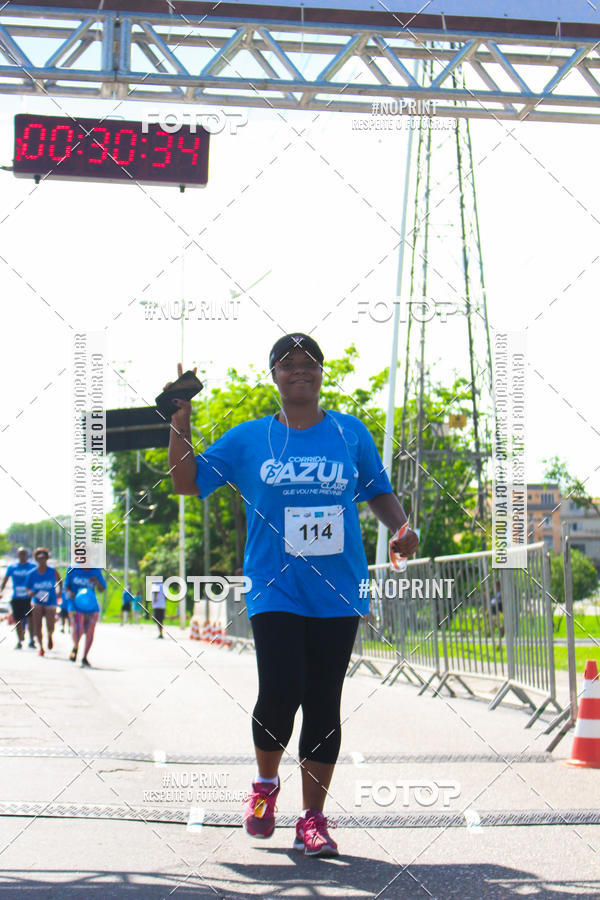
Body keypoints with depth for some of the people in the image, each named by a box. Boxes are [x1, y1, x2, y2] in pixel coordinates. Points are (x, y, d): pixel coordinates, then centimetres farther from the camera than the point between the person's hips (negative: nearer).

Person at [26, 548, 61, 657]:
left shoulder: (53, 571, -6)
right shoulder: (32, 573, -4)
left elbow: (59, 582, 12)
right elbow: (28, 588, 3)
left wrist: (58, 591, -2)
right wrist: (30, 592, -17)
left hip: (50, 603, -1)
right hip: (37, 602, 1)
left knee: (50, 628, -4)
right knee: (37, 626, -7)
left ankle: (50, 637, 34)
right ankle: (41, 647, 12)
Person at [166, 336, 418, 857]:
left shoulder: (350, 433, 9)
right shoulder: (247, 439, 7)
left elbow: (379, 492, 18)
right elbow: (187, 483, 10)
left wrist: (401, 528, -1)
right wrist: (180, 422, 0)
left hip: (338, 592, 1)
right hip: (275, 591, -1)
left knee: (324, 703, 3)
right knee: (280, 693, -14)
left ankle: (313, 818, 11)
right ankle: (266, 783, 16)